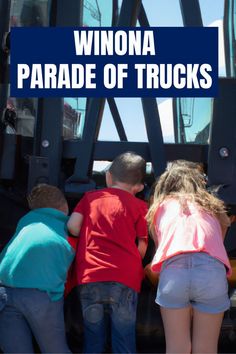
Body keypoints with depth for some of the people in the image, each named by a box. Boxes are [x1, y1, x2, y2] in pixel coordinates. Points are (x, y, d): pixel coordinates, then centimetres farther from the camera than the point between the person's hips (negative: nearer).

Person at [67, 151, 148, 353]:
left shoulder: (90, 197, 15)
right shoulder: (139, 205, 9)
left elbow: (72, 226, 3)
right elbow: (142, 248, 6)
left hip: (88, 278, 2)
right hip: (124, 279, -2)